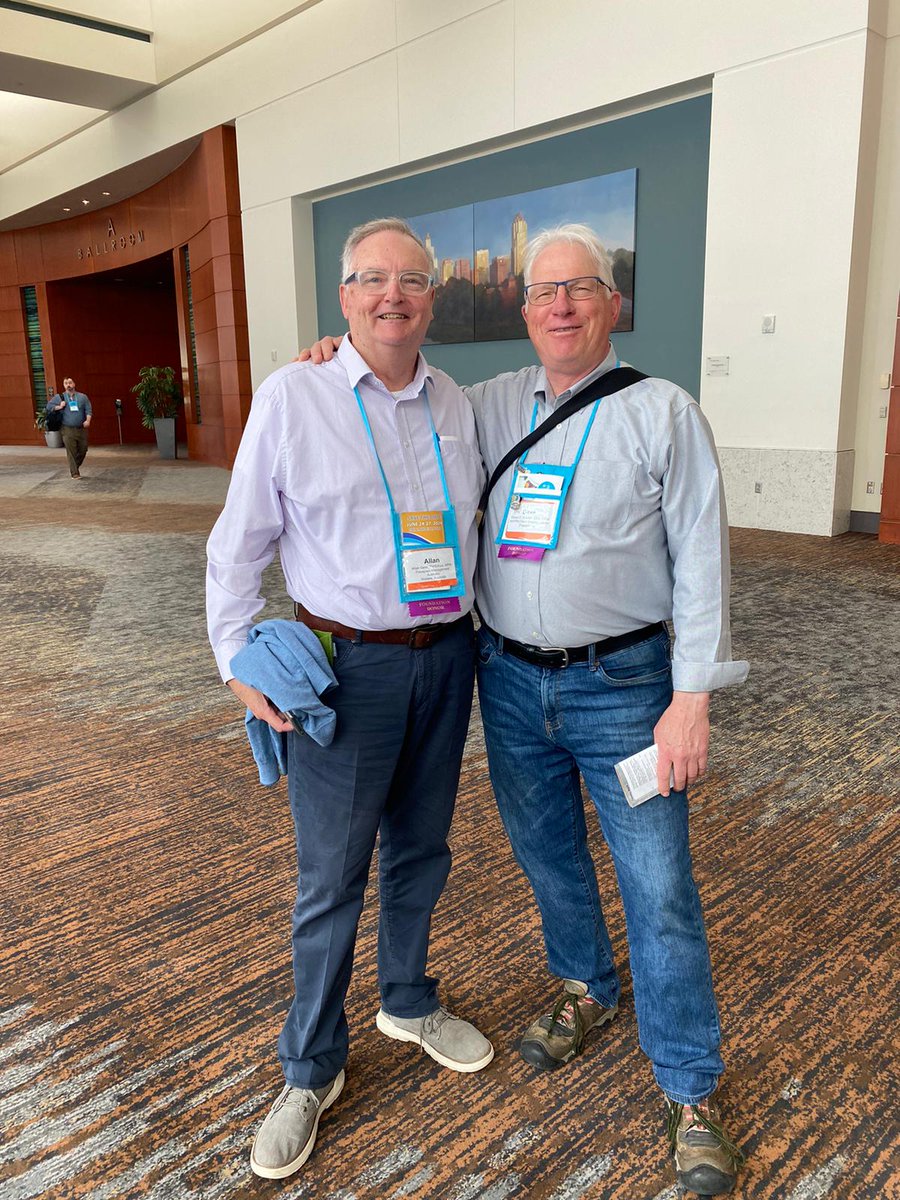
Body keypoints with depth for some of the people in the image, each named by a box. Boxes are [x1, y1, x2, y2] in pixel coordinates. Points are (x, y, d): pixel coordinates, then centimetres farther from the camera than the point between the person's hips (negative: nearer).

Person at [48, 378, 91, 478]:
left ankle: (76, 466, 32)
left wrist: (88, 420, -12)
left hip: (81, 429, 2)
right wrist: (59, 407, -9)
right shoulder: (59, 397, 6)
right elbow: (49, 406, 8)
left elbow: (88, 409, 4)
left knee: (83, 450, 8)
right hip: (68, 430, -2)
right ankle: (74, 473, -1)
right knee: (71, 452, -6)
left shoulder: (82, 397, 9)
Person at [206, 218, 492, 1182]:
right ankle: (310, 1071, 26)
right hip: (346, 664, -4)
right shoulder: (291, 396, -6)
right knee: (331, 878, 5)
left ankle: (409, 1003, 43)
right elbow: (238, 543, -3)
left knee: (422, 852, 18)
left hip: (445, 659, 5)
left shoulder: (457, 408, 7)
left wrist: (484, 631, 12)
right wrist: (238, 661, -8)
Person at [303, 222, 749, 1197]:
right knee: (546, 854, 19)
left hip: (621, 682, -4)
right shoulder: (491, 403, 6)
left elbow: (700, 562, -7)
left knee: (658, 887, 2)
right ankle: (588, 989, 46)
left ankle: (688, 1090, 22)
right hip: (510, 678, 4)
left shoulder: (663, 413, -5)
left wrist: (691, 698, -13)